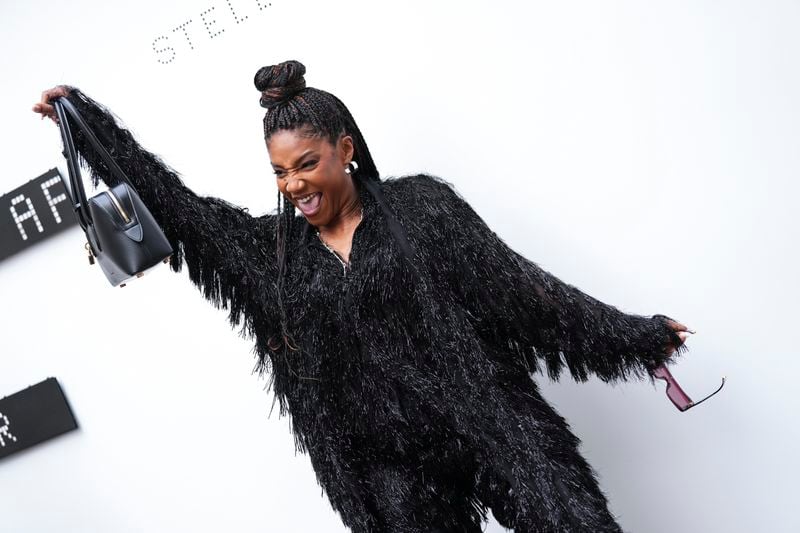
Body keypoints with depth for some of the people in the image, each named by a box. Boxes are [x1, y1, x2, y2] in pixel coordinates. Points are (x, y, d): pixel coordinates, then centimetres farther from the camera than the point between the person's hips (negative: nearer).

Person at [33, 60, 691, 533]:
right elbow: (173, 204, 10)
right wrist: (84, 117, 10)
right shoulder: (272, 246, 8)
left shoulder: (419, 204, 0)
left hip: (489, 421, -2)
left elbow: (520, 284, 1)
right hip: (388, 466, 2)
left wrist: (634, 335, 3)